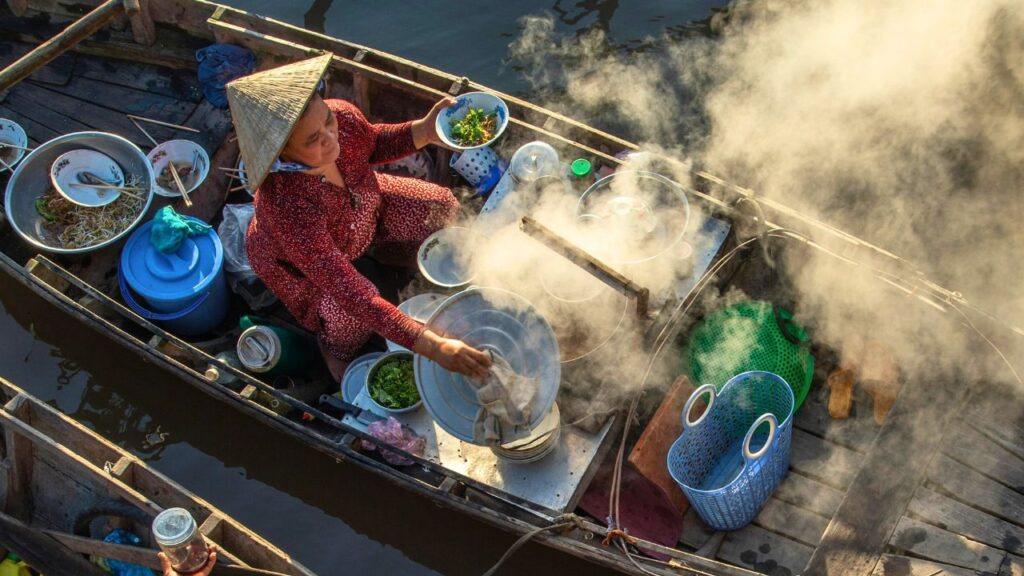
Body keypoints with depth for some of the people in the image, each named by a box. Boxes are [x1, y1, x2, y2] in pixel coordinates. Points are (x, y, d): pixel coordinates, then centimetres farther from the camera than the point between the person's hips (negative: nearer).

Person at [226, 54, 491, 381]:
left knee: (441, 209, -6)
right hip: (296, 263, -5)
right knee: (349, 318, -29)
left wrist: (425, 130, -23)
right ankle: (333, 347, 8)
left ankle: (387, 254, 24)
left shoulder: (342, 115, -32)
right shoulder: (285, 207, -47)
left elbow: (373, 146, -4)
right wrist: (433, 347, -52)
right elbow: (353, 297, -47)